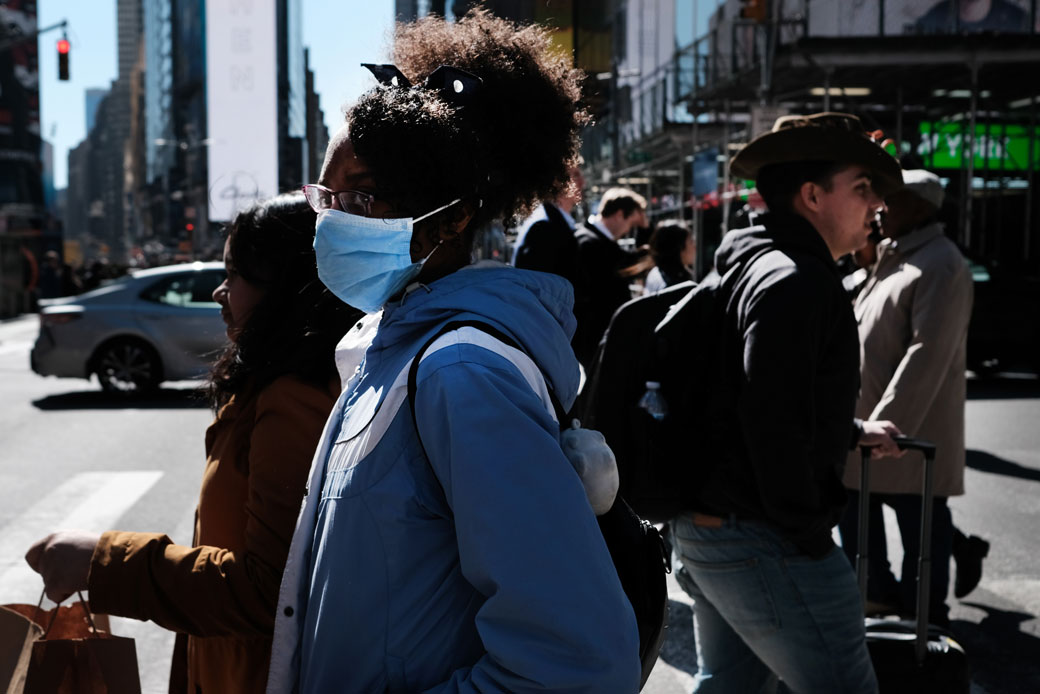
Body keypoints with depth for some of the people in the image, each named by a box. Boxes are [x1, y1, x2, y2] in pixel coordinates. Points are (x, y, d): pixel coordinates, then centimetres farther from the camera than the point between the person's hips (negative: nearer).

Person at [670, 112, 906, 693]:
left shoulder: (753, 270, 16)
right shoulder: (796, 281, -17)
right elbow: (774, 422, -25)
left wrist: (853, 433, 27)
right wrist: (809, 536, -18)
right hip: (761, 541, -11)